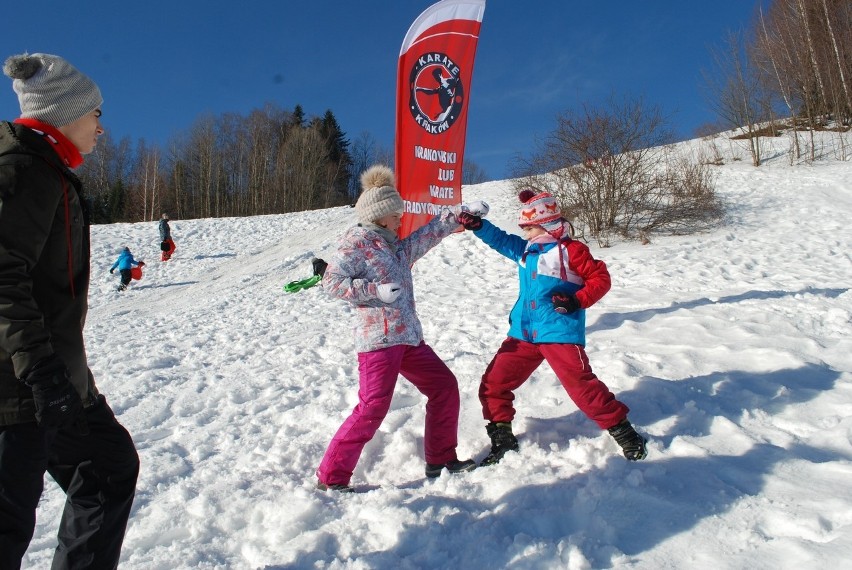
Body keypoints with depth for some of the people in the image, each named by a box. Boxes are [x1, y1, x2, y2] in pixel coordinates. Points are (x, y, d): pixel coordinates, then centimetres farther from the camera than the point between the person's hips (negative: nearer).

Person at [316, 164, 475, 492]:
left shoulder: (396, 246, 18)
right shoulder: (356, 242, -6)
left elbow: (426, 236, 30)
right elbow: (331, 281, -13)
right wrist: (376, 290, -19)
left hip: (408, 338, 9)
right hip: (378, 339, -9)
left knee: (444, 386, 12)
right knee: (373, 407, -13)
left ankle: (441, 459, 25)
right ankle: (331, 477, 0)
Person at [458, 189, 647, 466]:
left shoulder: (570, 250, -7)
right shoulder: (526, 249, 14)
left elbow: (600, 278, -5)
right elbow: (501, 240, 18)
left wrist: (577, 301, -18)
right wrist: (477, 225, 3)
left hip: (559, 332, -7)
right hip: (524, 334, 7)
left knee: (582, 385, -11)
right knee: (492, 385, 4)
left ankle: (623, 431, 11)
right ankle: (502, 439, 20)